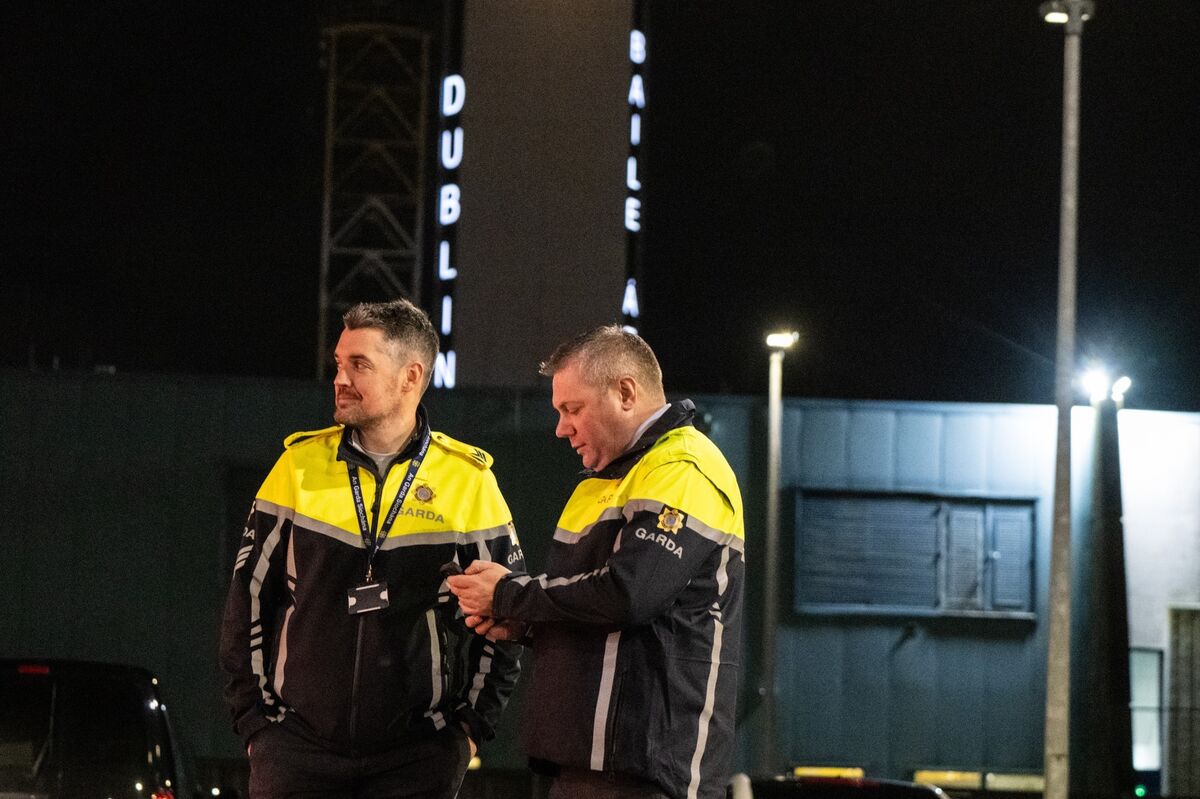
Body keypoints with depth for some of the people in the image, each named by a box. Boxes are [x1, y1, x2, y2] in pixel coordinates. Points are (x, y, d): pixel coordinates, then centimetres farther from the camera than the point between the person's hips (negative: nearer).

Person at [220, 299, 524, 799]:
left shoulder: (468, 480, 0)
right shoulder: (301, 465, 4)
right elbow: (249, 600, 8)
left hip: (420, 755, -1)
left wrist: (473, 724, 2)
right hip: (296, 747, 1)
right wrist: (255, 718, 3)